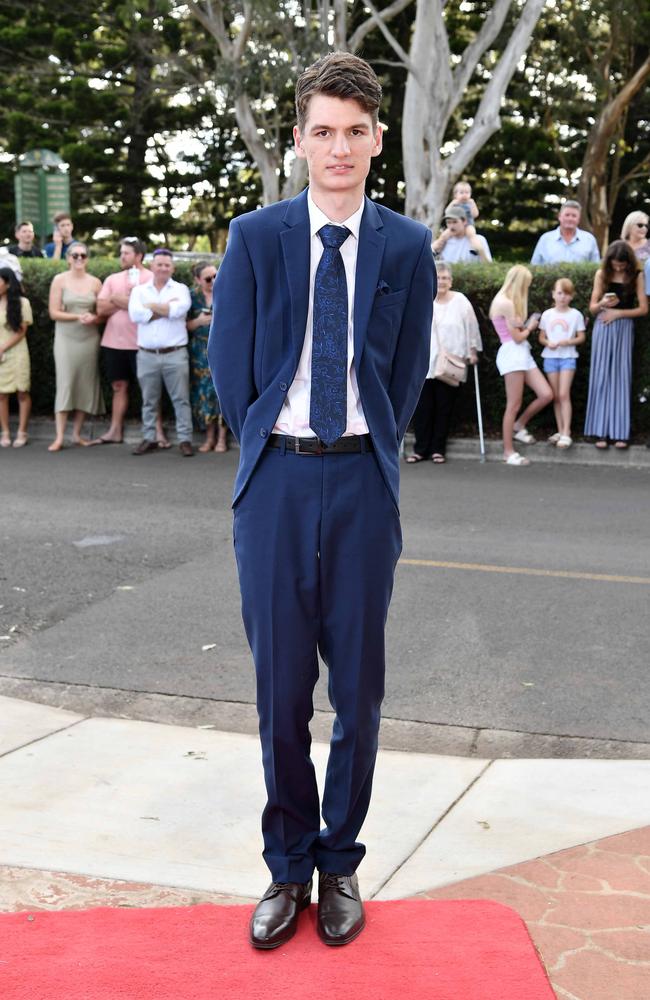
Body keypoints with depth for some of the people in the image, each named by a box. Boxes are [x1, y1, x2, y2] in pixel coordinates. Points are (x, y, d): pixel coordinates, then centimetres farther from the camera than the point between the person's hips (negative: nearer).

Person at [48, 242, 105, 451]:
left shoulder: (95, 282, 6)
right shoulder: (59, 280, -1)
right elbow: (54, 313, -6)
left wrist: (93, 318, -13)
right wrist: (78, 317, -17)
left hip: (89, 339, 3)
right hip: (66, 339, -3)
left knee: (86, 385, 4)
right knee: (65, 384, -9)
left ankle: (77, 433, 13)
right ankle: (59, 437, -9)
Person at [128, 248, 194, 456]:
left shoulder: (180, 289, 6)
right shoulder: (139, 290, 11)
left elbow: (180, 309, -16)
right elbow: (135, 314, -8)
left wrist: (152, 306, -5)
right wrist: (166, 309, -8)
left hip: (175, 354, -2)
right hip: (147, 355, 2)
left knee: (181, 399, -1)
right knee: (149, 400, 9)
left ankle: (185, 439, 3)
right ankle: (149, 439, 17)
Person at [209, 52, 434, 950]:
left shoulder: (407, 247, 2)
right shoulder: (254, 238, 2)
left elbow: (408, 373, 6)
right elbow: (230, 370, 3)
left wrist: (366, 453, 3)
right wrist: (268, 452, 3)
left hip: (362, 480, 0)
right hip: (277, 479, 0)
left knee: (358, 683, 8)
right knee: (281, 684, 7)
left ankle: (340, 861, 26)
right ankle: (288, 866, 23)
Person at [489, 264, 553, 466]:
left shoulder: (506, 301, 15)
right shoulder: (506, 303, -15)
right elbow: (517, 337, -13)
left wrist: (528, 325, 6)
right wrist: (530, 327, 4)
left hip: (522, 354, 10)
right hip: (512, 353, -10)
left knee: (546, 394, 3)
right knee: (514, 405, -4)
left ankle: (518, 425, 21)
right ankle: (508, 452, 3)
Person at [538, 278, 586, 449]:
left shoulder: (575, 315, -2)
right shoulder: (547, 314, 5)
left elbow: (581, 338, 0)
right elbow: (541, 338, 9)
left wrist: (567, 342, -17)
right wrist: (549, 343, -13)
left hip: (568, 357, -3)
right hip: (550, 357, 3)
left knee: (564, 394, -12)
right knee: (556, 396, 6)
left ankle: (566, 434, -12)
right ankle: (560, 431, 14)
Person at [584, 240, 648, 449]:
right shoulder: (601, 274, 2)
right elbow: (592, 308, 4)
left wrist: (617, 312, -9)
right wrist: (602, 304, -18)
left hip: (624, 329, -1)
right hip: (603, 328, 1)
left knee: (621, 378, -1)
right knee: (601, 377, -2)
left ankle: (620, 432, 1)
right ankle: (600, 431, -1)